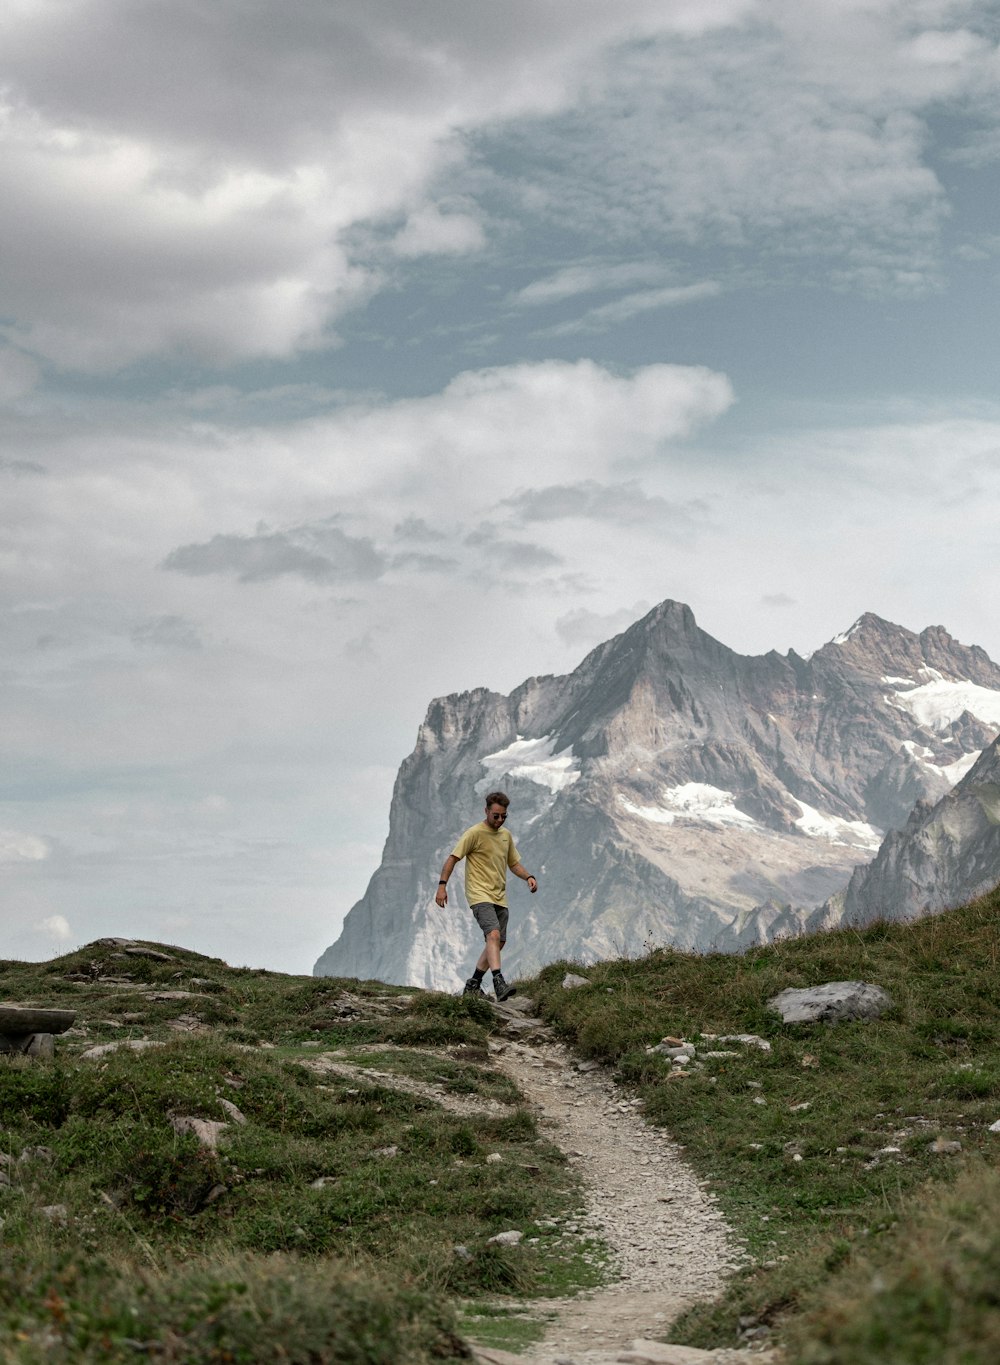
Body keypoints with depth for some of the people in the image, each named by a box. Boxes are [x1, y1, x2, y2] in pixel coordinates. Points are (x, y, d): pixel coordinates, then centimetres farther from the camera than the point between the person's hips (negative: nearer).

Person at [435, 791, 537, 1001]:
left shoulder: (506, 835, 14)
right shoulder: (475, 833, -8)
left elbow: (514, 863, 25)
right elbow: (453, 858, -9)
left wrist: (528, 877, 6)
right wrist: (442, 886, -17)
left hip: (499, 897, 8)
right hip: (479, 895, -8)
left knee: (498, 942, 7)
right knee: (493, 935, -25)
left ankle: (473, 985, 18)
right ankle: (498, 983, -36)